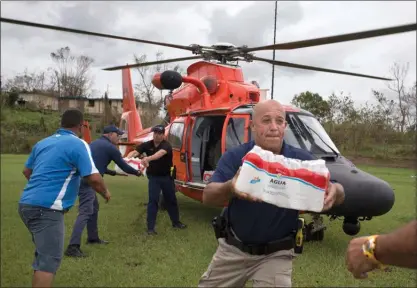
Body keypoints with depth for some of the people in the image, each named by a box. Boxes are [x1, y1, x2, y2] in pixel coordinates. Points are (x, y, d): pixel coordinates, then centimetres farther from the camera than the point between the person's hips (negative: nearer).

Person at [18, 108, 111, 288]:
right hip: (46, 208, -9)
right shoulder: (78, 144, -8)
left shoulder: (43, 142, 16)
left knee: (44, 254, 23)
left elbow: (27, 171, 27)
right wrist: (105, 193, 5)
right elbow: (93, 178, -15)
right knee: (49, 260, -5)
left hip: (27, 204, 9)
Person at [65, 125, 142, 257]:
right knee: (85, 212, -13)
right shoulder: (110, 147, -3)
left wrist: (109, 172, 39)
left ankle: (93, 237, 33)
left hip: (83, 179, 10)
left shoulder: (95, 143, 22)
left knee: (94, 207, 23)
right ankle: (73, 247, -19)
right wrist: (137, 172, 22)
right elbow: (123, 165, 5)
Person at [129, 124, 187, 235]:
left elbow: (160, 153, -42)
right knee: (153, 200, -7)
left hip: (166, 176, 0)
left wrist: (148, 158, -61)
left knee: (171, 199, 14)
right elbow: (135, 152, -21)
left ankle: (176, 222, 33)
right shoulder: (147, 145, -9)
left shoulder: (166, 145, -20)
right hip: (153, 177, 0)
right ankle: (150, 227, -1)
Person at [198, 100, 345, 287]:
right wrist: (230, 187, -46)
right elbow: (208, 196, -22)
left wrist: (333, 191, -37)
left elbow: (339, 192, -11)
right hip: (232, 248, 2)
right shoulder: (234, 157, -12)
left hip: (276, 254, -1)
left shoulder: (301, 160, -10)